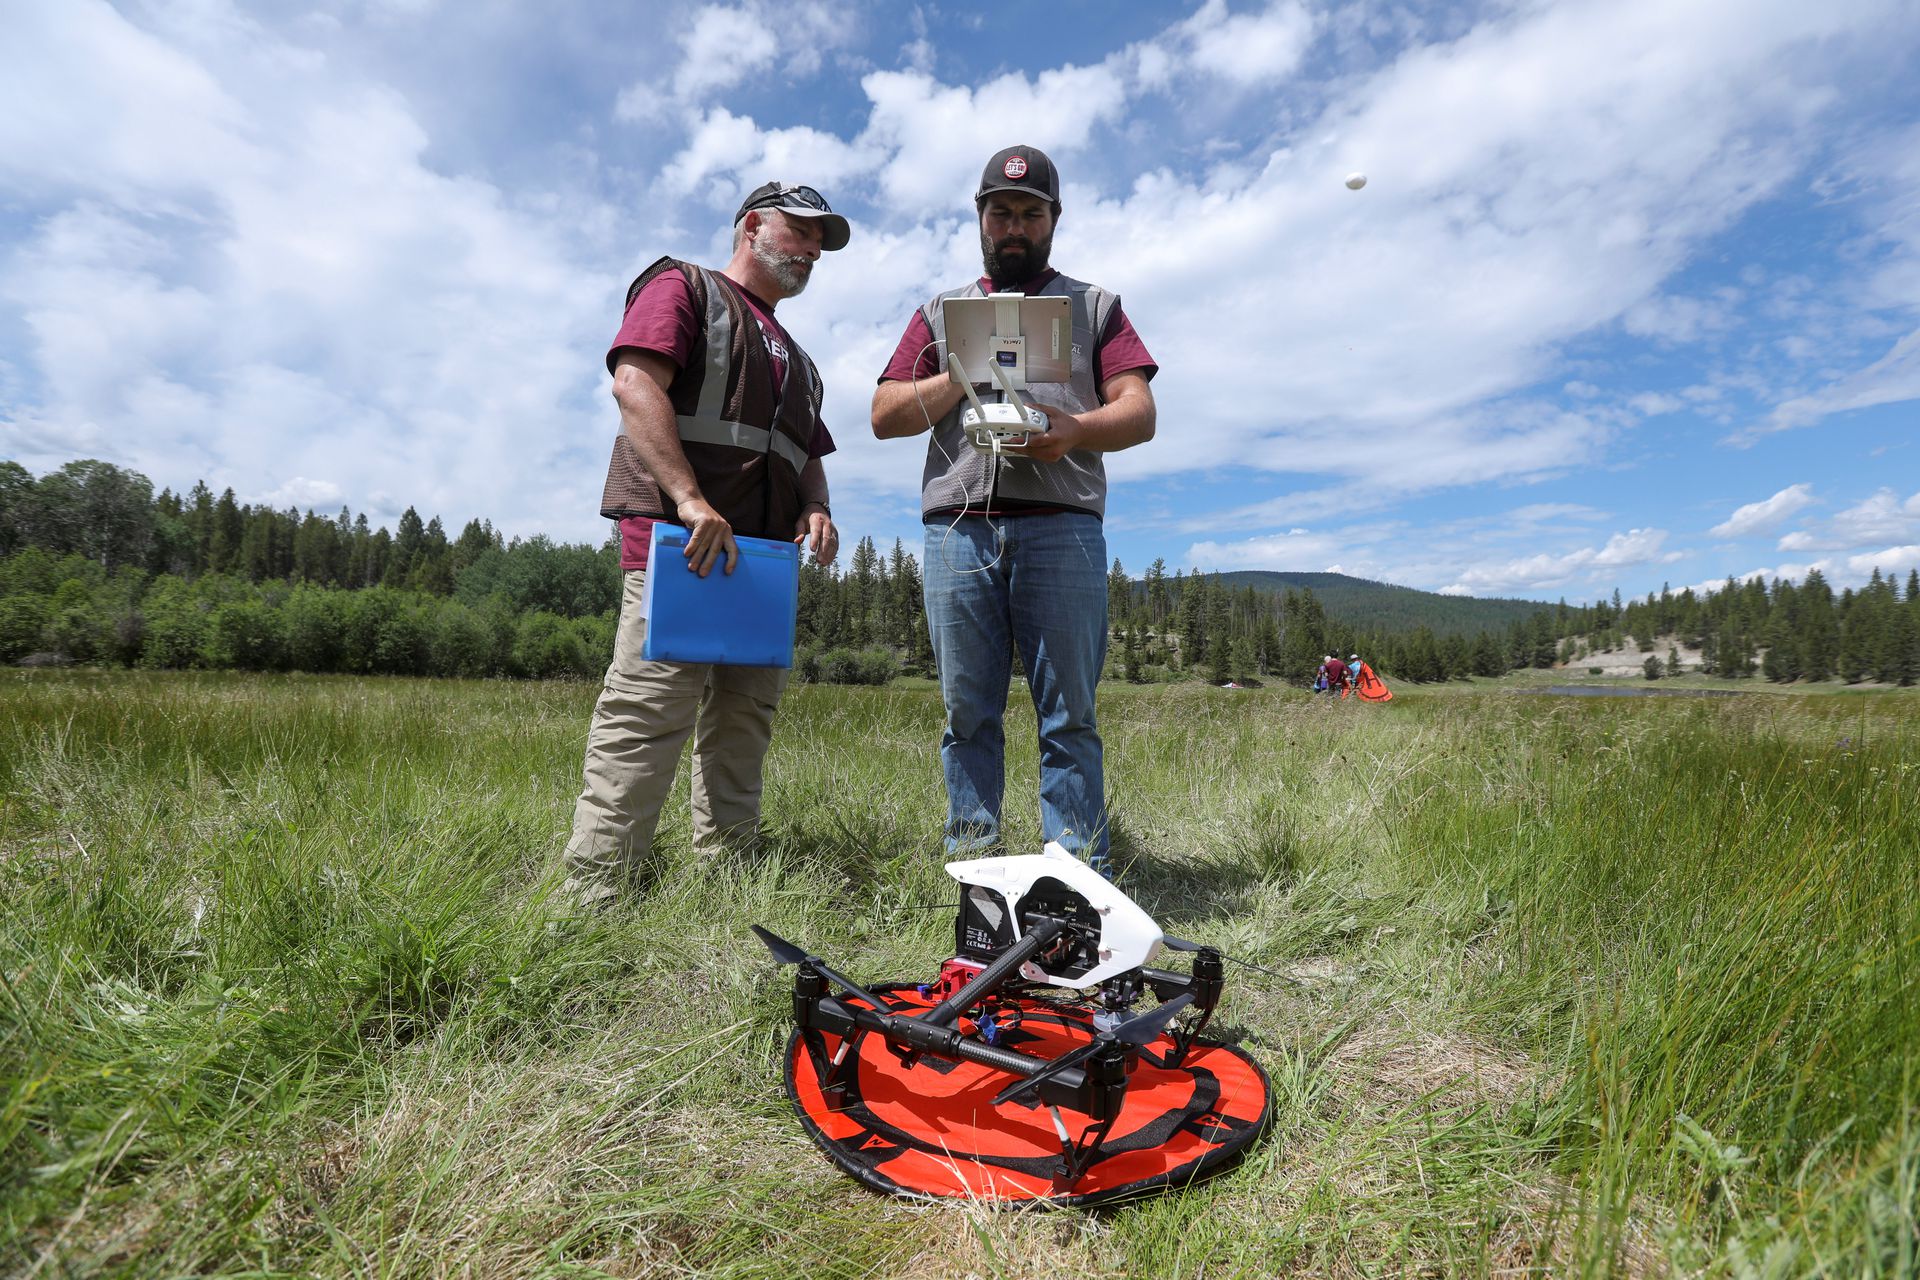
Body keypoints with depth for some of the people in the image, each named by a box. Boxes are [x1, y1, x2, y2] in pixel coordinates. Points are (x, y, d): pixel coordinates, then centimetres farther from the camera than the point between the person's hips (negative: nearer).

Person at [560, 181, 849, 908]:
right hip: (678, 541, -8)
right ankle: (596, 892, -5)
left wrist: (815, 510, 4)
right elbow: (635, 383, -9)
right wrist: (690, 500, -22)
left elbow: (807, 454, 28)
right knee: (648, 717, -12)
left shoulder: (793, 357, 30)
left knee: (743, 726, 7)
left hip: (763, 557, 8)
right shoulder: (683, 288, 8)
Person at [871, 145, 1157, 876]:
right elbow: (884, 415, 14)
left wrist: (1076, 430, -13)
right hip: (957, 531, 2)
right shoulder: (940, 313, 26)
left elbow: (1140, 413, 9)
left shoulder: (1094, 305, 23)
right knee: (968, 715, 1)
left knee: (1069, 715, -4)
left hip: (1060, 527, -1)